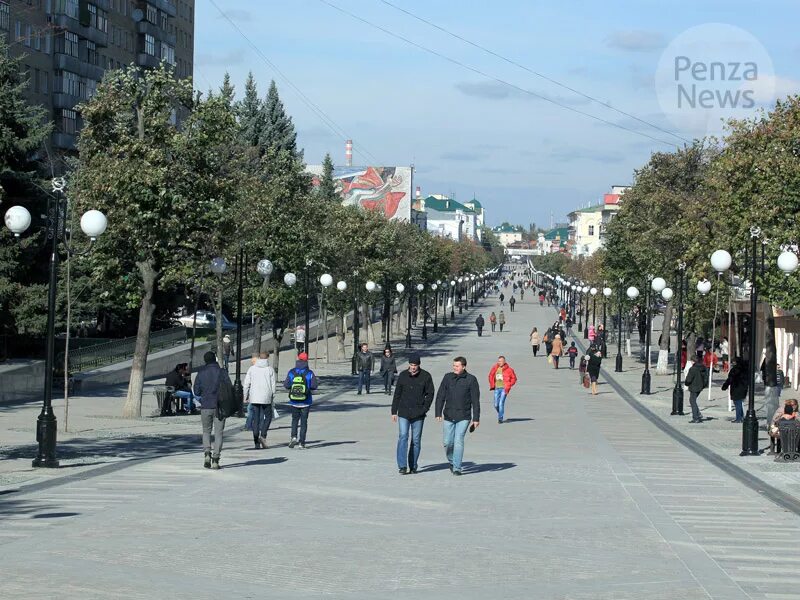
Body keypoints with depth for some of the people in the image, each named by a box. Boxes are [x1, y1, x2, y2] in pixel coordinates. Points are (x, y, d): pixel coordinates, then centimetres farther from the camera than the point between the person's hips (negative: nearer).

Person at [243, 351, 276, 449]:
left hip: (254, 398, 2)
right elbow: (273, 385, -2)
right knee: (268, 417, 10)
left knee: (255, 419, 7)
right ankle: (263, 436, -10)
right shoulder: (270, 369, -1)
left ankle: (256, 441, 4)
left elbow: (246, 384, 2)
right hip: (266, 398, -2)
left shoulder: (252, 369, 3)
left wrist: (245, 396, 10)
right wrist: (273, 396, 9)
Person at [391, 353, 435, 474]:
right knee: (402, 438, -11)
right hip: (403, 413, 0)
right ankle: (402, 466, -13)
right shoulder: (403, 375, 5)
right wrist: (394, 411, 7)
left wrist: (424, 408, -9)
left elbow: (430, 394, 2)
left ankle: (413, 466, 15)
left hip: (418, 414, 0)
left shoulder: (426, 376, 0)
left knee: (416, 440, 6)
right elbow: (397, 394, 10)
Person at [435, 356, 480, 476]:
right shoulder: (447, 378, 4)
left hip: (463, 417, -3)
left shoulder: (471, 380, -3)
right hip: (448, 417, 3)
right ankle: (451, 462, 29)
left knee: (458, 441, -10)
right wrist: (438, 413, -2)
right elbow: (440, 396, 7)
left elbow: (475, 401, -1)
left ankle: (457, 468, -4)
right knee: (448, 442, 4)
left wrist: (476, 418, -4)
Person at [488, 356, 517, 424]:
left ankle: (500, 418, -6)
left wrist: (508, 386, -6)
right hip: (497, 388, 4)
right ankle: (500, 414, 32)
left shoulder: (508, 369, -6)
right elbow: (491, 376, 20)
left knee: (501, 403, -13)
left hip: (504, 388, -4)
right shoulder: (495, 368, 5)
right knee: (496, 405, 5)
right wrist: (492, 385, 11)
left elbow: (514, 378, 2)